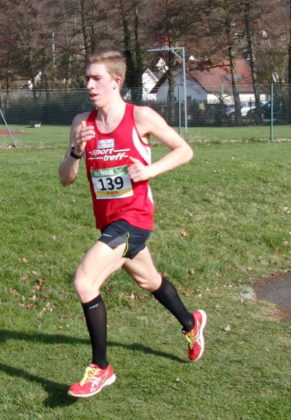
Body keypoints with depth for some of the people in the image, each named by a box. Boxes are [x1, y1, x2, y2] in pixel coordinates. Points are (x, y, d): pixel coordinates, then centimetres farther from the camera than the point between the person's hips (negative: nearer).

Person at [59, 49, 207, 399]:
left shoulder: (141, 117, -12)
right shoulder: (82, 123, 1)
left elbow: (184, 150, -2)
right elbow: (65, 179, 1)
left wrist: (149, 171, -16)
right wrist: (77, 151, -18)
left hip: (134, 218, -6)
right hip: (107, 220, 7)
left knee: (84, 282, -20)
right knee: (149, 281, 26)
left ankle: (100, 369, -5)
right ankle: (191, 323, 54)